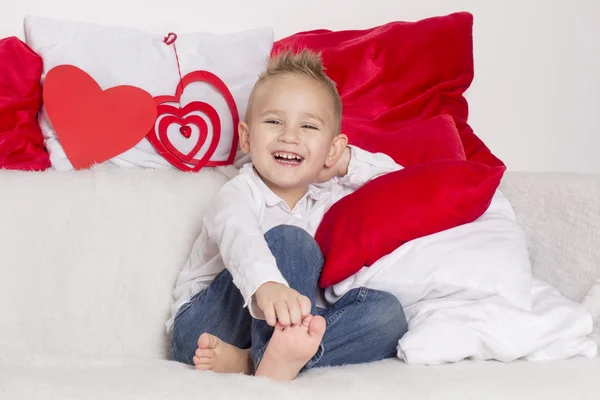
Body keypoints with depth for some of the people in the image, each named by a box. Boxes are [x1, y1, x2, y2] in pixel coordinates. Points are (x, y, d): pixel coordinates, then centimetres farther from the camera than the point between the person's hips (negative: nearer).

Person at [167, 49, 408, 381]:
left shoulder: (327, 194, 9)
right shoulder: (240, 194, -11)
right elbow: (239, 238, -35)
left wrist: (348, 162, 1)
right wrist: (267, 285, -57)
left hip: (290, 325, 6)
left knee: (386, 312, -21)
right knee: (290, 240, -26)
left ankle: (247, 360, -34)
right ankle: (273, 362, -39)